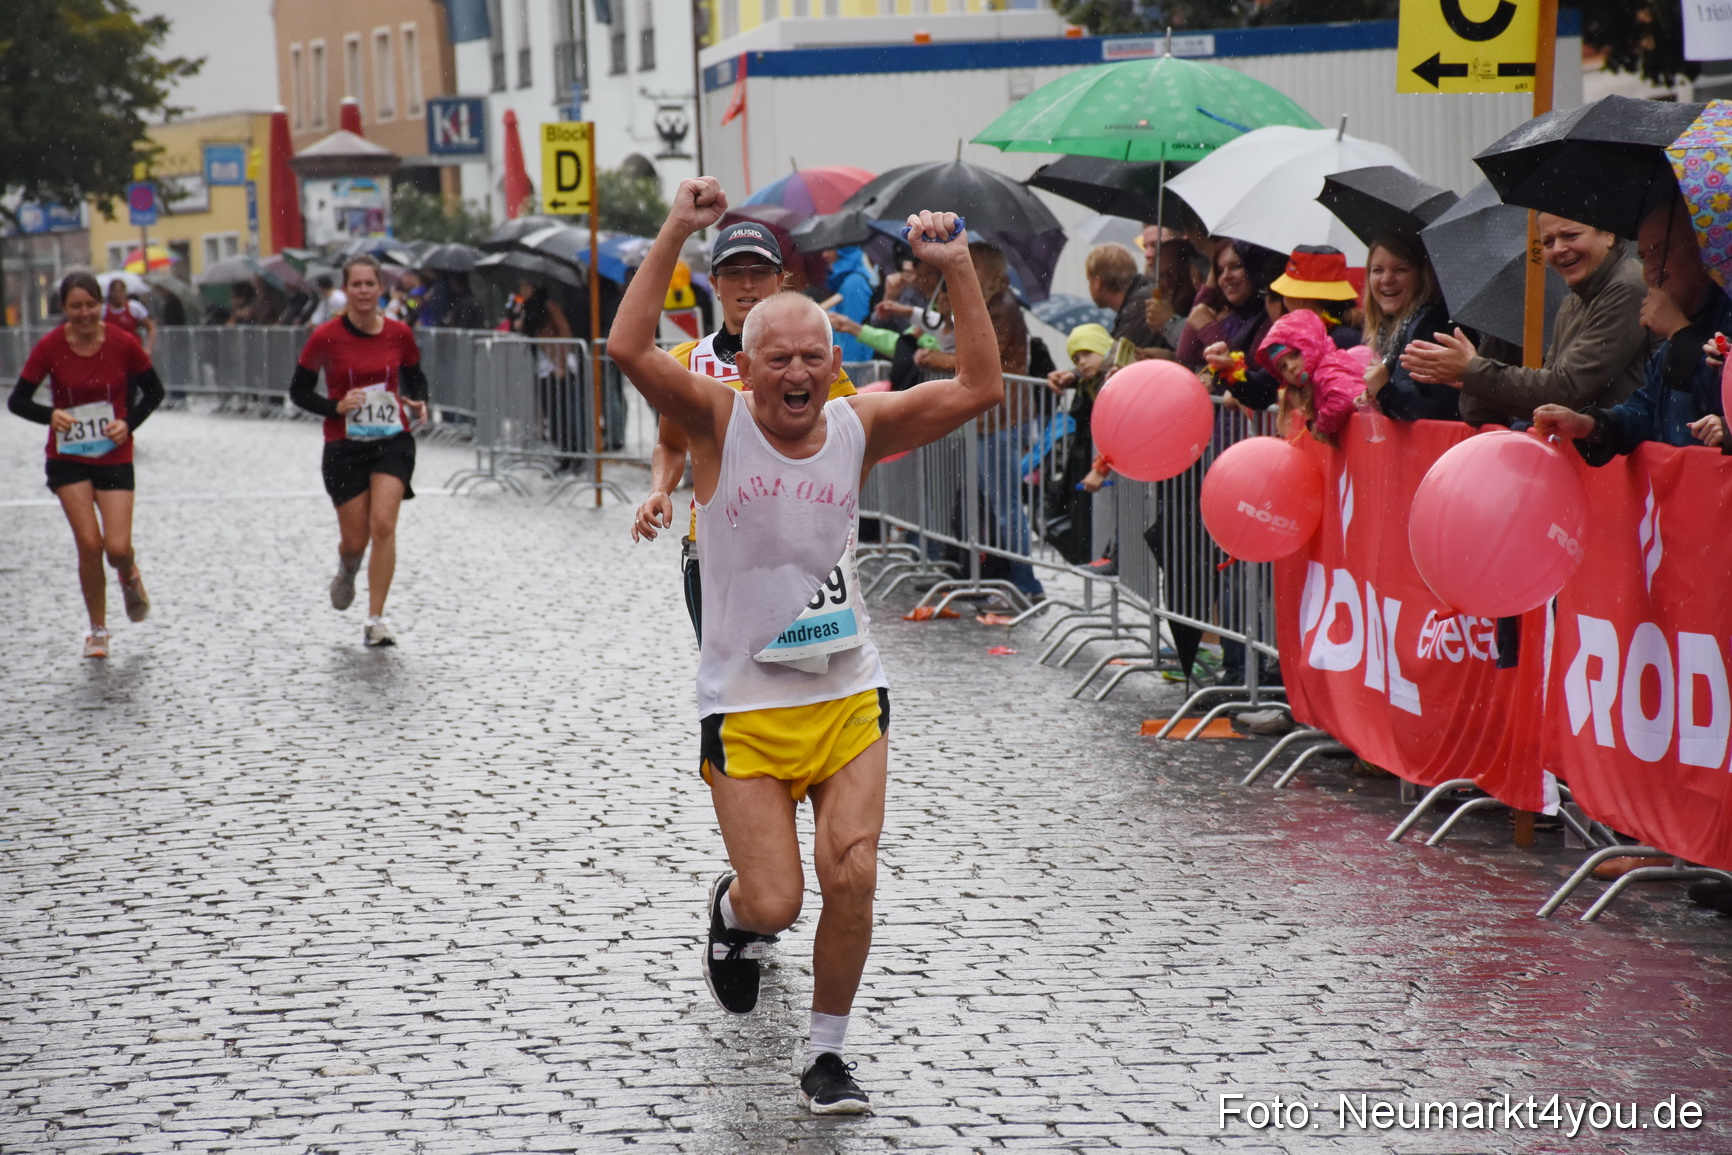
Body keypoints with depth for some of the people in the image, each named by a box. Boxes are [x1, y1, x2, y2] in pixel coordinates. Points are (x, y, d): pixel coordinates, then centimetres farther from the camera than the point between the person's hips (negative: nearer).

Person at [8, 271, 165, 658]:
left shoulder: (123, 343, -10)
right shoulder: (50, 347, -10)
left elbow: (154, 391, 3)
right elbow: (18, 400, -6)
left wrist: (129, 424, -13)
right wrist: (50, 415, -25)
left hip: (115, 456, 0)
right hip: (68, 458, 0)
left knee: (117, 547, -9)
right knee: (89, 544, -8)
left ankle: (129, 577, 30)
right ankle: (97, 630, 12)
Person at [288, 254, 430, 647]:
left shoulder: (400, 334, -1)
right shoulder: (326, 337, -7)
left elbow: (415, 377, 16)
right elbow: (298, 390, 0)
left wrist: (419, 404, -5)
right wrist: (336, 407, -16)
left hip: (393, 441, 1)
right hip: (345, 448, -1)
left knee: (383, 525, -16)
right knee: (355, 541, 2)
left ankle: (375, 621, -10)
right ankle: (347, 570, 42)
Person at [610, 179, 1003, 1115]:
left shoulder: (859, 427, 0)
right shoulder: (718, 424, -8)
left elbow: (980, 388, -7)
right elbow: (630, 350, -24)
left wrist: (957, 271, -12)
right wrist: (676, 233, -26)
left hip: (849, 695, 2)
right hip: (746, 704, -2)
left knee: (852, 876, -10)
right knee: (774, 903, -6)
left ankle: (828, 1054, 10)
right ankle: (731, 909, 33)